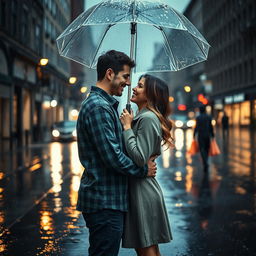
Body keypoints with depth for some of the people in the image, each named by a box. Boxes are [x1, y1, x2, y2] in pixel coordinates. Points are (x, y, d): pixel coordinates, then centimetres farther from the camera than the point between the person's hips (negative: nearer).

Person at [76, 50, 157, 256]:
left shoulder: (106, 105, 18)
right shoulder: (98, 107, -17)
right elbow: (113, 157, -22)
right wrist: (144, 170, -9)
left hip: (109, 199, 11)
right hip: (104, 201, -11)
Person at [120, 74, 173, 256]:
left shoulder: (148, 118, -16)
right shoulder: (142, 117, 15)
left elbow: (139, 159, -24)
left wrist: (127, 127, -16)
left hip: (143, 192, -10)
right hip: (138, 189, 10)